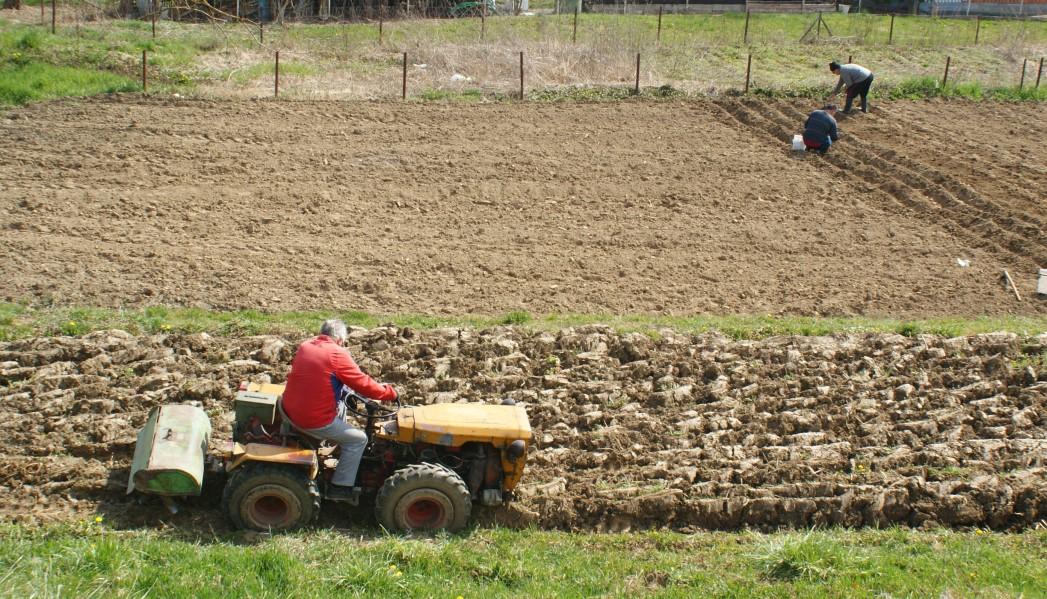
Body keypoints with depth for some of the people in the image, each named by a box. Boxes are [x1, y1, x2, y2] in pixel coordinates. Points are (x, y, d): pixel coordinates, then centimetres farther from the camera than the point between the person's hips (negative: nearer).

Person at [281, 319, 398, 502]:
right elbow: (364, 384, -9)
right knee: (359, 439, 9)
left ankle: (344, 453, 40)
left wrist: (342, 384, 30)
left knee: (341, 408, 30)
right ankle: (340, 486, 11)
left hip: (291, 411, 8)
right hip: (314, 421, -8)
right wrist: (390, 392, 6)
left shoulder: (305, 347, 6)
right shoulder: (337, 354, -13)